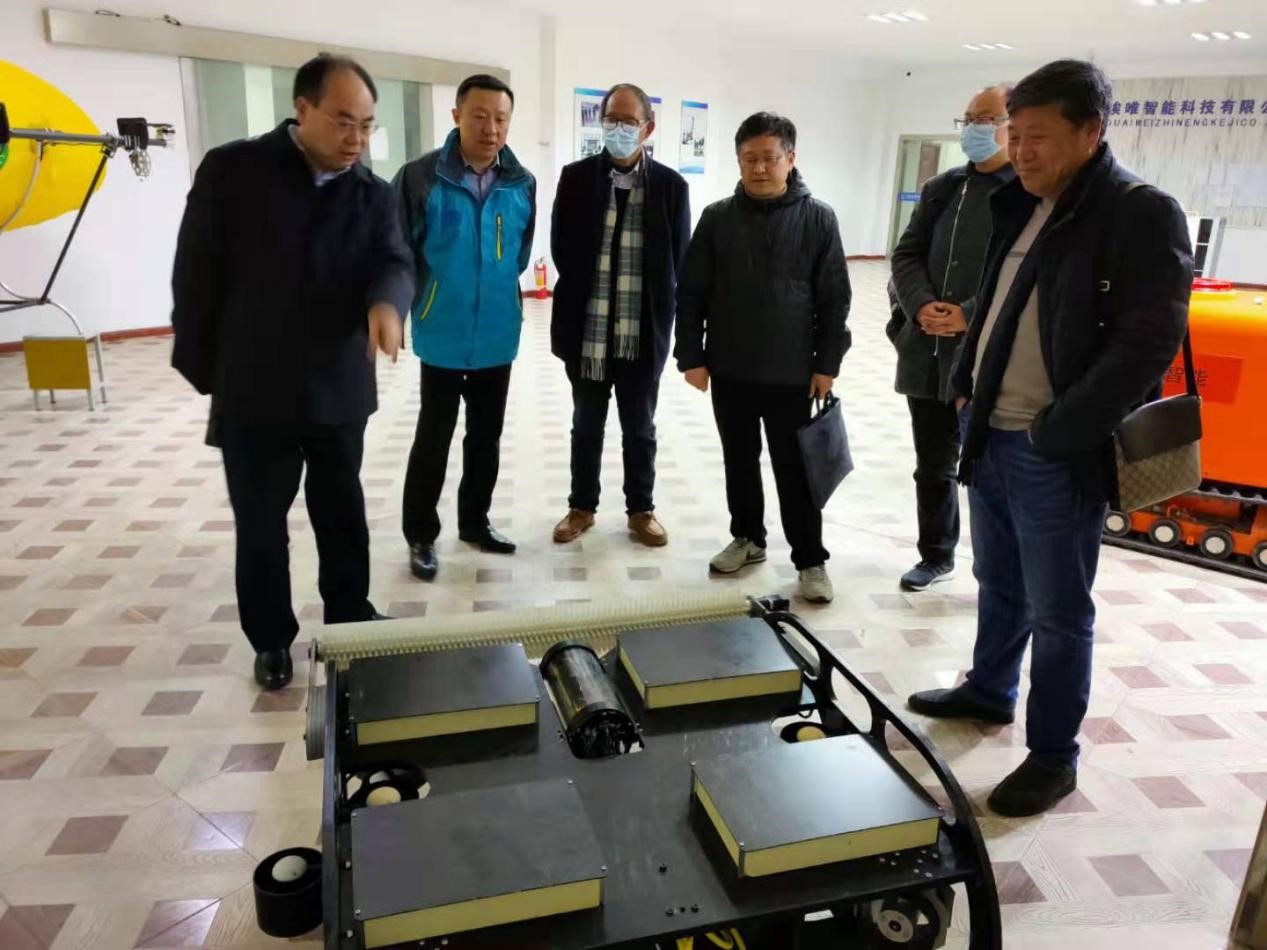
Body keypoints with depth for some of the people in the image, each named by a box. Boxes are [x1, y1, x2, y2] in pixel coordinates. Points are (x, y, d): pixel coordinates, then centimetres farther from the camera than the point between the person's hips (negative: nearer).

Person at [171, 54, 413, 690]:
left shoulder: (373, 194, 4)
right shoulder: (232, 170, -6)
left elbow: (395, 262, -11)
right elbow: (196, 274, -4)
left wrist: (386, 302, -35)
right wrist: (203, 370, -3)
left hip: (340, 391, 3)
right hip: (253, 392, -2)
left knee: (343, 515, 16)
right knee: (261, 523, 10)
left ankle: (350, 618, 34)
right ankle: (271, 638, 27)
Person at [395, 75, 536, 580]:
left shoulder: (522, 184, -2)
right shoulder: (420, 177, -12)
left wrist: (498, 289, 12)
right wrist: (423, 301, -2)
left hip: (497, 335, 4)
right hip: (442, 336, -3)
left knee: (487, 436, 15)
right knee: (433, 438, 6)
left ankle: (475, 521, 33)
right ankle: (421, 536, 21)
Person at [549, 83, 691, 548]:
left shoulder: (671, 185, 0)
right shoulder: (576, 177, 0)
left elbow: (678, 262, 2)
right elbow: (562, 249, 2)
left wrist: (657, 312, -2)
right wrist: (586, 296, 1)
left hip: (644, 333, 0)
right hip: (587, 331, 1)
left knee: (640, 428, 12)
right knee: (586, 425, 14)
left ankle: (640, 509, 28)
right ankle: (582, 506, 30)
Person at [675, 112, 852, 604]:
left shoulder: (818, 219, -4)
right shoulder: (717, 217, 0)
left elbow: (834, 299, -2)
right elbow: (691, 293, 2)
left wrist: (827, 364, -5)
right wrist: (691, 355, -3)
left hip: (792, 372, -2)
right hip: (728, 370, 2)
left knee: (795, 469, 4)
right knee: (739, 461, 15)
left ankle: (810, 559, 16)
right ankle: (747, 538, 32)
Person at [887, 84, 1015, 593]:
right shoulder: (942, 189, 13)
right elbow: (906, 255, 10)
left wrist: (970, 316, -19)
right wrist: (921, 306, -9)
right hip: (928, 353, 6)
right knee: (933, 465, 16)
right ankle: (936, 556, 34)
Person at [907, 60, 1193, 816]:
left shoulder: (1143, 214, -12)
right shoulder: (1022, 208, 12)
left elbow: (1148, 342, -19)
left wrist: (1058, 435, -19)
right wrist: (967, 386, 11)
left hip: (1058, 457, -7)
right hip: (990, 437, 8)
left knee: (1057, 614, 4)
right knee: (999, 586, 22)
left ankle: (1053, 755, 20)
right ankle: (989, 692, 42)